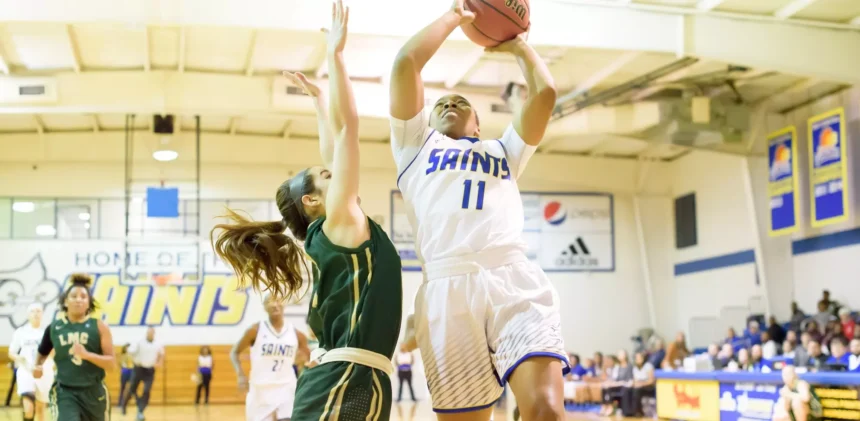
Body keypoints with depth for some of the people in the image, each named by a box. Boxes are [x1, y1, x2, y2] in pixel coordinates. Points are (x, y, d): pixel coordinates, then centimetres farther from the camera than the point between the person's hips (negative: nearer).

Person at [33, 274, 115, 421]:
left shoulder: (99, 327, -4)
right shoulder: (54, 327, 1)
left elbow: (112, 363, -9)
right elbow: (42, 353, 20)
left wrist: (87, 354, -24)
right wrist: (38, 366, -2)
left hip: (94, 392, 1)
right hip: (64, 392, -1)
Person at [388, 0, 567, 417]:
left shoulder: (503, 151, 32)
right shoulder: (416, 145, 27)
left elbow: (545, 92, 19)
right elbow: (406, 62, 16)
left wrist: (519, 45, 36)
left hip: (517, 284, 1)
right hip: (448, 289, -1)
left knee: (546, 408, -21)